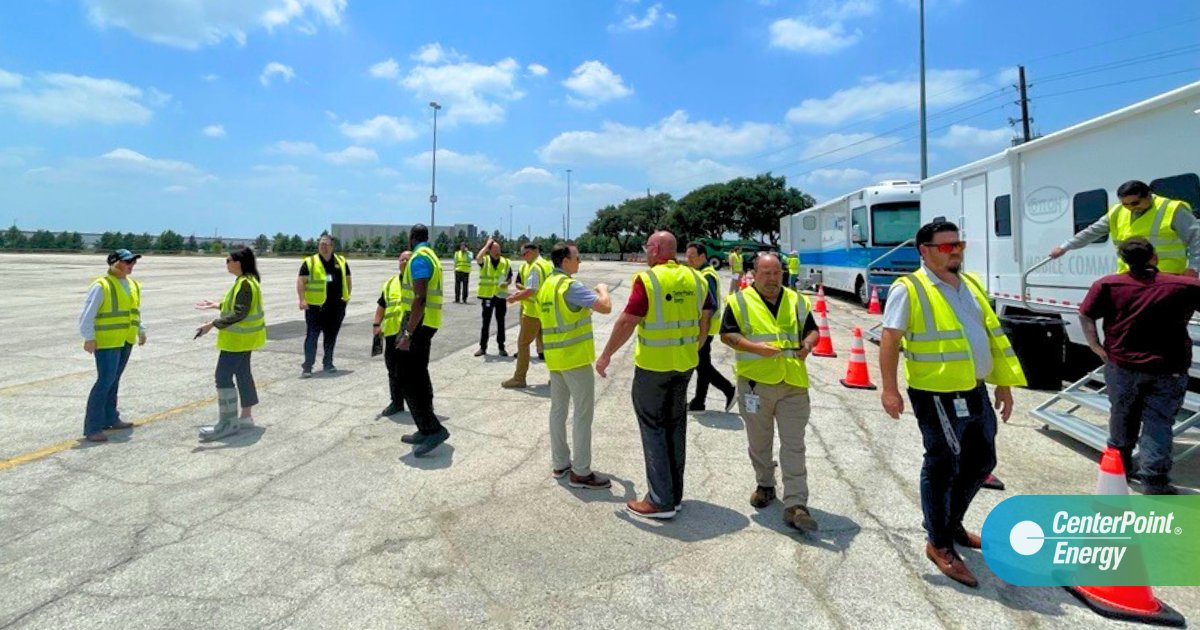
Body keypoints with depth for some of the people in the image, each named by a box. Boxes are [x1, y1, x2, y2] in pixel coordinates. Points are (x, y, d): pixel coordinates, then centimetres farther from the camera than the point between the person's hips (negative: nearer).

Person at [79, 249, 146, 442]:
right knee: (105, 381, -10)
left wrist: (141, 331, 27)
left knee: (114, 381, 16)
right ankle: (92, 428, -5)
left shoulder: (133, 285, 11)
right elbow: (88, 314, -17)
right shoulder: (101, 286, -14)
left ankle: (110, 418, 27)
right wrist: (89, 338, -21)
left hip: (126, 341, 8)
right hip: (106, 342, -8)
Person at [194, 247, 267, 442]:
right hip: (243, 336, 11)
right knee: (242, 372, 16)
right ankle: (246, 415, 25)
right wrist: (217, 305, 25)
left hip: (239, 337, -11)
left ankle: (228, 423, -3)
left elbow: (239, 314, -26)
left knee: (223, 376, -8)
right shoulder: (246, 280, 10)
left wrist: (212, 324, -25)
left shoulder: (245, 283, -21)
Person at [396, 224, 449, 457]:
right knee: (419, 376, 14)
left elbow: (420, 298, -23)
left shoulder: (419, 257, -14)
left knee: (409, 379, -9)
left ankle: (434, 429, -9)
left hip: (418, 323, -10)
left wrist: (408, 334, -26)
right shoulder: (430, 255, 17)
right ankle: (427, 429, 20)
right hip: (426, 323, 10)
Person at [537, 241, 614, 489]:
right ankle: (580, 472, 3)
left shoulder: (545, 286, 11)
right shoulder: (571, 286, -17)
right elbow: (605, 307, -22)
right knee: (583, 414, -2)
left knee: (558, 409, 14)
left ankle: (560, 463, 23)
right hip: (575, 358, -9)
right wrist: (603, 290, -3)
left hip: (554, 357, 9)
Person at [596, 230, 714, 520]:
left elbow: (627, 322, -16)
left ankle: (661, 501, 10)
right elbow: (705, 320, 8)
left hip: (653, 365, -6)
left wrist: (606, 355, -5)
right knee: (676, 426, 17)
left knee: (653, 428, 5)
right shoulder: (695, 278, 3)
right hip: (686, 363, 6)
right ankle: (675, 494, 28)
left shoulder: (648, 279, -15)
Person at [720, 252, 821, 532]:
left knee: (794, 445, -2)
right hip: (755, 381, -1)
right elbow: (727, 334, -4)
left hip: (793, 383, 2)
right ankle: (765, 486, 35)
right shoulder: (740, 301, 0)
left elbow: (812, 330, 17)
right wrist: (756, 347, -18)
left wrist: (808, 343, -7)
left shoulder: (797, 301, 11)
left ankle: (795, 504, 1)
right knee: (760, 442, 13)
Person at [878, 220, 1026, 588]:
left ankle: (951, 523, 40)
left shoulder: (971, 284, 12)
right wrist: (889, 389, -22)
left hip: (976, 392, 8)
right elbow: (890, 340, -16)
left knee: (981, 462, 19)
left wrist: (1004, 383, 16)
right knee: (941, 468, 3)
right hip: (937, 397, -8)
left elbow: (992, 334, 17)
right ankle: (939, 544, 19)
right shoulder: (909, 289, -12)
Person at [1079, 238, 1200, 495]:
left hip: (1122, 365, 1)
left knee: (1122, 416, 20)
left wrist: (1095, 346, 1)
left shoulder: (1107, 285, -7)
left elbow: (1085, 316, -5)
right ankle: (1155, 481, 1)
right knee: (1158, 423, 4)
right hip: (1168, 370, -1)